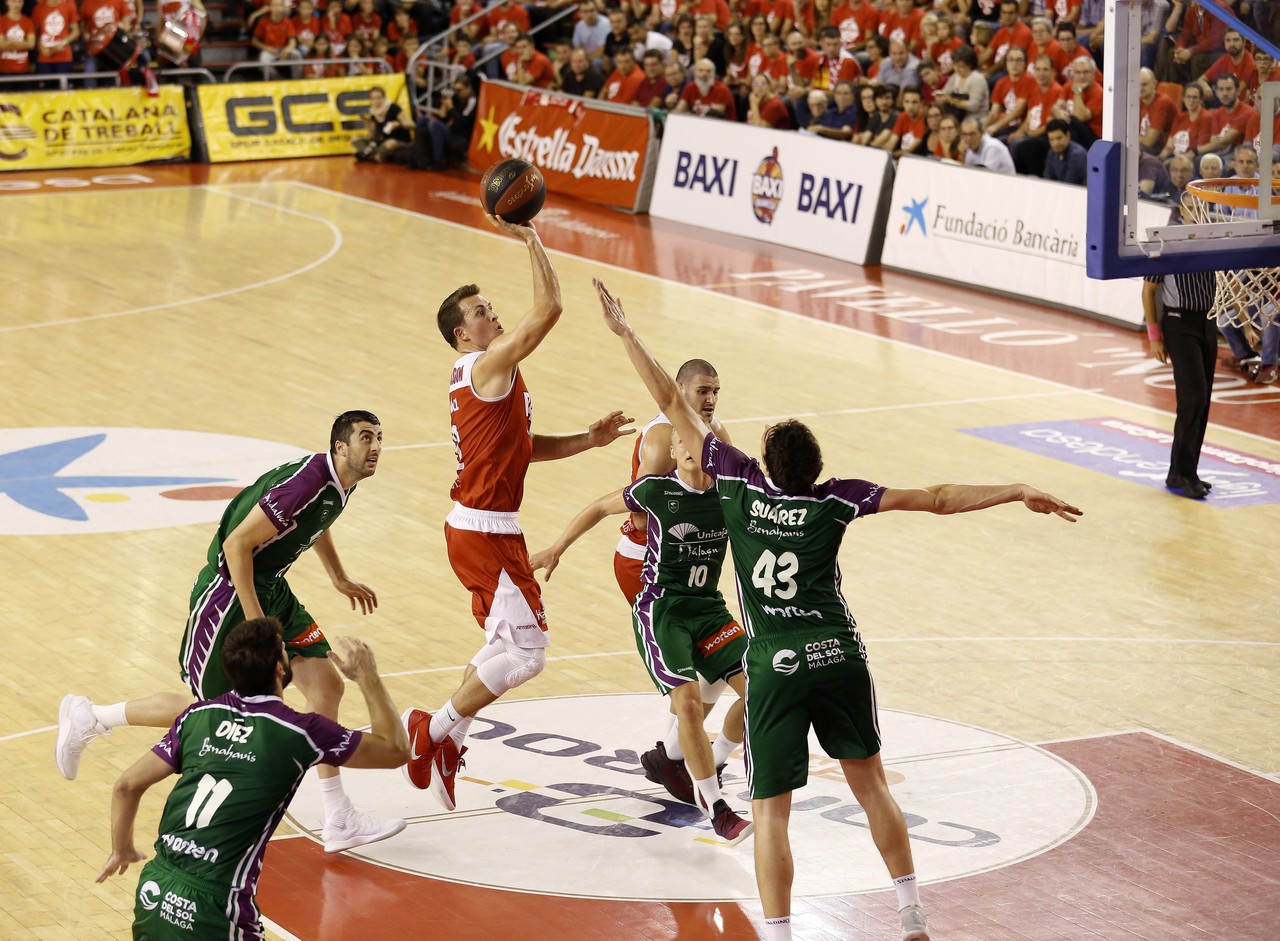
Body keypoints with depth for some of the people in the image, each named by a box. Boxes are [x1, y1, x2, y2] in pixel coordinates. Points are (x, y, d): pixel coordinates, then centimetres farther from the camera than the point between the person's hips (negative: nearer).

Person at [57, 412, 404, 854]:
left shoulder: (339, 484, 3)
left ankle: (339, 821, 8)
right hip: (230, 591, -9)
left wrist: (340, 578, 36)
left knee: (326, 686, 2)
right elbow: (238, 543, -27)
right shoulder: (306, 482, -28)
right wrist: (255, 623, -26)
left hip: (272, 588, 9)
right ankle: (87, 719, 17)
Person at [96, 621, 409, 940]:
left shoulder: (199, 716, 8)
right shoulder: (299, 731, -5)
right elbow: (395, 750, 6)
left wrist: (122, 850, 28)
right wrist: (367, 677, 16)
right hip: (210, 911, -6)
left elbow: (127, 785, 12)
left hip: (154, 888, 6)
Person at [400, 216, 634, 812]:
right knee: (526, 652, -11)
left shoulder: (478, 381, 16)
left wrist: (589, 440, 14)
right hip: (486, 533, -10)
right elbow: (548, 309, -25)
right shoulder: (487, 367, -15)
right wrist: (530, 239, -21)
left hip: (477, 527, 10)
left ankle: (445, 746, 23)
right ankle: (432, 728, -2)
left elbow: (525, 448, 22)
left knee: (504, 646, 19)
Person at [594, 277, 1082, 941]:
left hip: (775, 665, -2)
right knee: (869, 781, 18)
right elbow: (938, 500, -1)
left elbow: (672, 405, 2)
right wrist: (1021, 494, 5)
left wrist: (625, 334, 10)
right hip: (840, 655, 2)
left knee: (769, 810, 1)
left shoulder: (740, 483, -3)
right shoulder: (836, 500, -1)